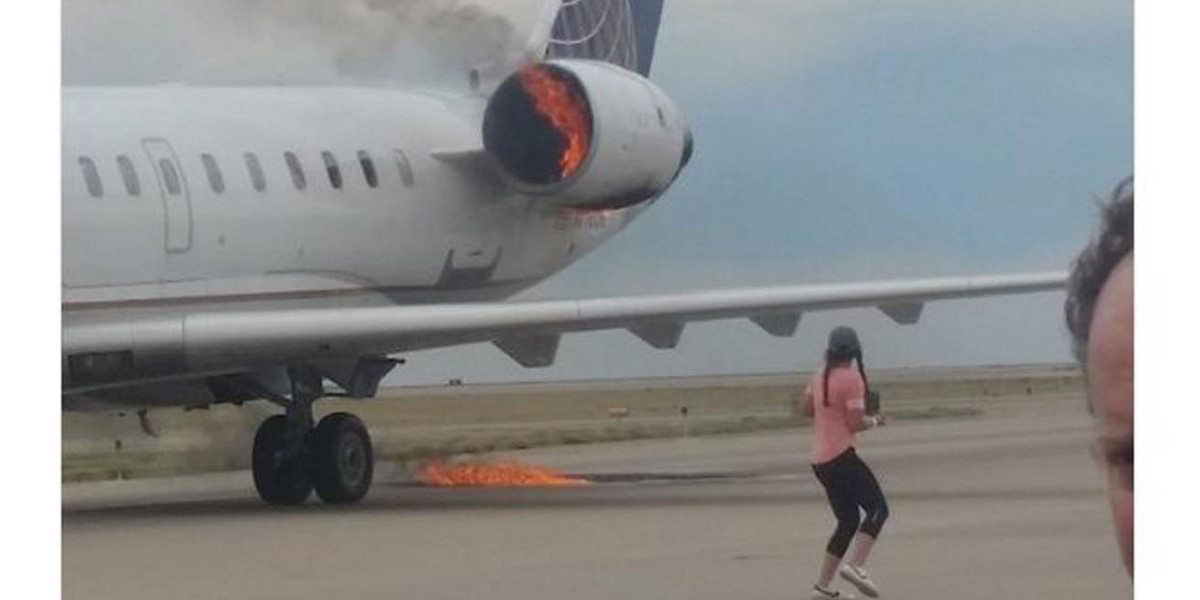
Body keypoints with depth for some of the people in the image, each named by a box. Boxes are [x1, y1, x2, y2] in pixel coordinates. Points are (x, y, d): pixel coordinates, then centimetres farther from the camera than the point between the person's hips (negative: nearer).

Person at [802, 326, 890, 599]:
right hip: (842, 457, -8)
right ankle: (856, 566, -20)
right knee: (877, 508, -3)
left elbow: (808, 408, 23)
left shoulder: (820, 375, 10)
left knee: (848, 520, 14)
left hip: (820, 461, 8)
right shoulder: (851, 378, -13)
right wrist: (874, 421, 3)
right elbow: (856, 423, -15)